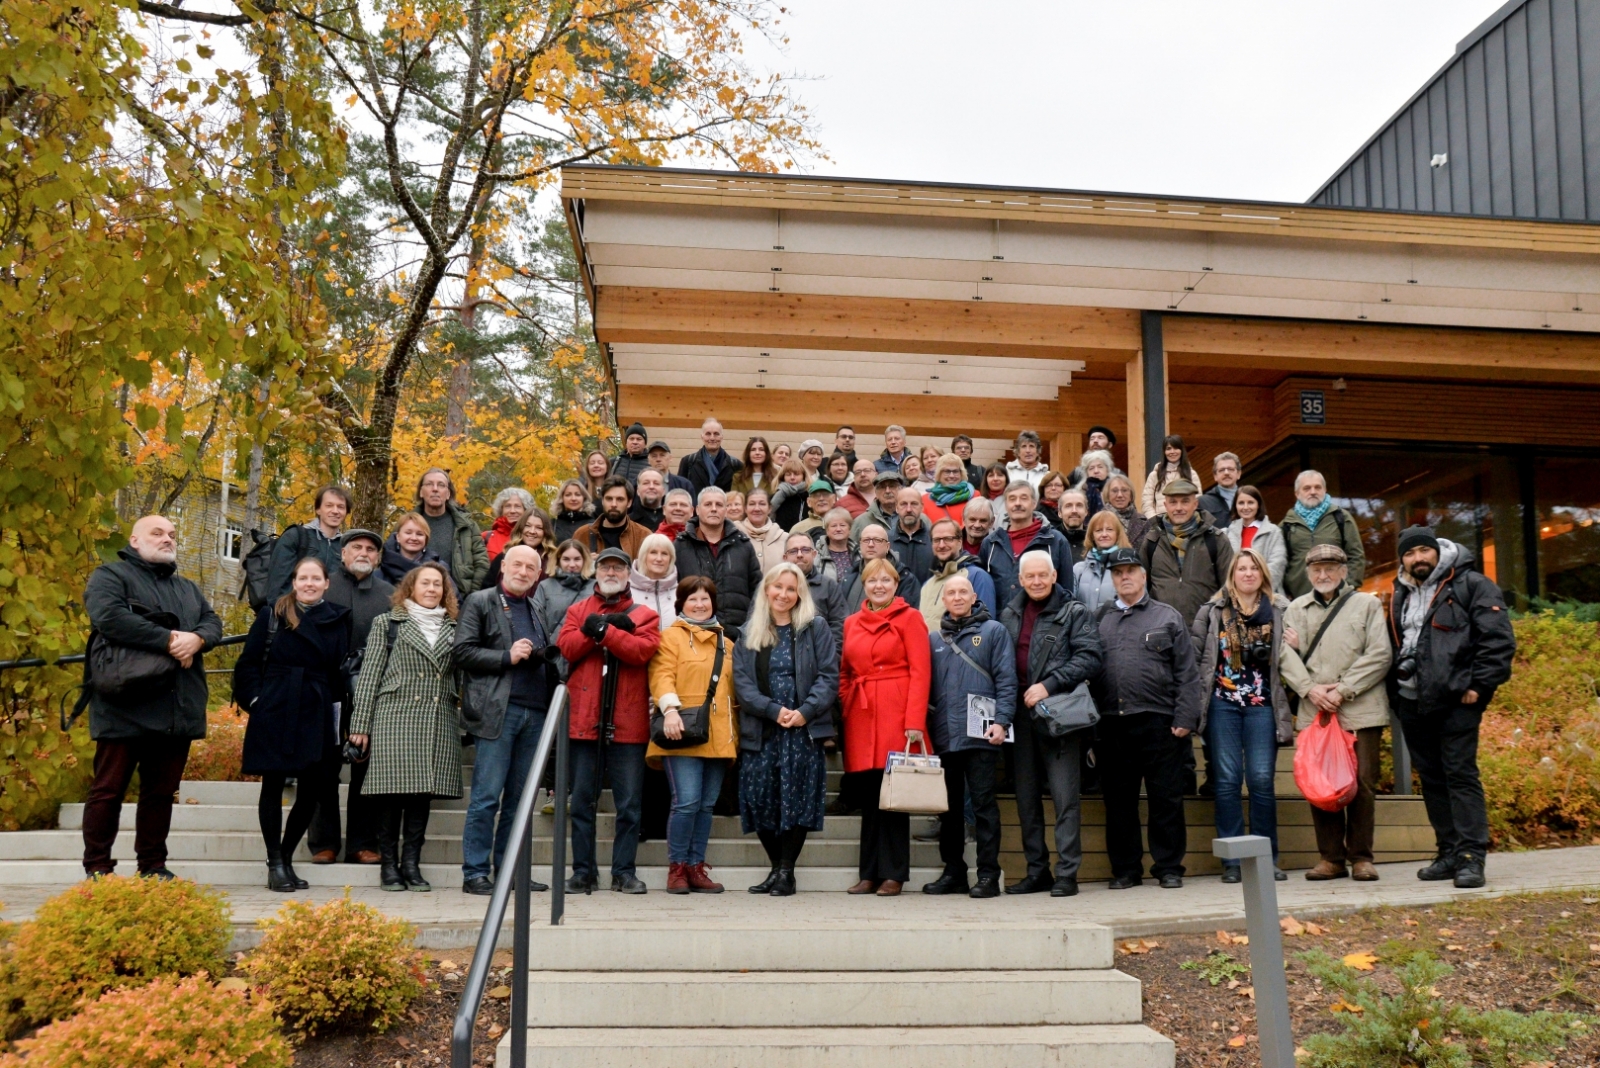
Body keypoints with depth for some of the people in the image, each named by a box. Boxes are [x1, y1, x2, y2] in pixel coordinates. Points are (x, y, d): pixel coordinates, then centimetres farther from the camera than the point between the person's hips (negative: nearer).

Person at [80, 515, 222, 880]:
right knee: (108, 790, -1)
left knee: (162, 791, 9)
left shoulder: (189, 588, 23)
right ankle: (98, 869, 7)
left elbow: (213, 622, 11)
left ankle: (153, 866, 16)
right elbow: (109, 617, -16)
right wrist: (169, 640, -18)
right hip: (126, 707, -6)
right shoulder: (109, 576, 2)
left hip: (176, 709, 6)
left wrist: (196, 639, -14)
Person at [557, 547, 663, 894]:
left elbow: (644, 650, -11)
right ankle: (583, 872, 13)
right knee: (582, 801, 5)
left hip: (628, 723, -1)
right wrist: (601, 629, -13)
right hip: (585, 720, 1)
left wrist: (603, 630, -13)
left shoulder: (644, 615, 9)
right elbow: (567, 647, -3)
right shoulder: (578, 611, 14)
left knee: (629, 803, 2)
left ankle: (624, 872, 10)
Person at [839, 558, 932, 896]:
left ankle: (893, 874, 6)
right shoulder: (852, 623, 16)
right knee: (868, 797, 6)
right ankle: (870, 873, 13)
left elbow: (920, 672, -6)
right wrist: (842, 715, 4)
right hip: (860, 718, 5)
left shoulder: (909, 618, 1)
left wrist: (915, 721, -14)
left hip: (897, 716, -5)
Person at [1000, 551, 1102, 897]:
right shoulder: (1009, 615, 13)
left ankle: (1067, 873, 1)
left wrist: (1048, 685, -17)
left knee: (1065, 797, -4)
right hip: (1020, 716, 5)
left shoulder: (1075, 614, 0)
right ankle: (1037, 871, 18)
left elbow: (1089, 659, -9)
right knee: (1026, 799, 9)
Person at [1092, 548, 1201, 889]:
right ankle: (1125, 868, 16)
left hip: (1158, 721, -2)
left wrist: (1184, 718, -7)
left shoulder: (1168, 617, 8)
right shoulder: (1101, 622, 14)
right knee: (1118, 800, 7)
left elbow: (1187, 673, 3)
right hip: (1111, 725, 3)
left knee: (1166, 797, 1)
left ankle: (1169, 867, 11)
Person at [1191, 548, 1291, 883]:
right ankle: (1232, 861, 5)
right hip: (1222, 703, 0)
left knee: (1262, 779, -4)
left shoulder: (1280, 611, 9)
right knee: (1227, 780, 0)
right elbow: (1193, 654, 5)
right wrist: (1197, 697, 0)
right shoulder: (1212, 611, 8)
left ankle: (1267, 858, 6)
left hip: (1262, 704, 0)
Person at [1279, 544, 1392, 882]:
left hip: (1360, 710, -2)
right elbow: (1285, 655, 6)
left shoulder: (1367, 604, 7)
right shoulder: (1296, 609, 15)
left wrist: (1343, 690, -10)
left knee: (1362, 783, -2)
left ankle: (1361, 856, 9)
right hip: (1313, 712, 2)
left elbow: (1379, 655, -2)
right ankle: (1330, 857, 11)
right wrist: (1309, 688, -11)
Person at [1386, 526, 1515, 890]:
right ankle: (1449, 852, 16)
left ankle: (1471, 856, -6)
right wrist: (1394, 693, 12)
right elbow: (1392, 647, 23)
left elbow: (1499, 639, -9)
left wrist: (1479, 685, -14)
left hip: (1456, 701, -7)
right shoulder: (1401, 597, 18)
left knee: (1460, 774, -8)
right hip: (1411, 703, 7)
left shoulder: (1472, 586, -2)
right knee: (1431, 778, 9)